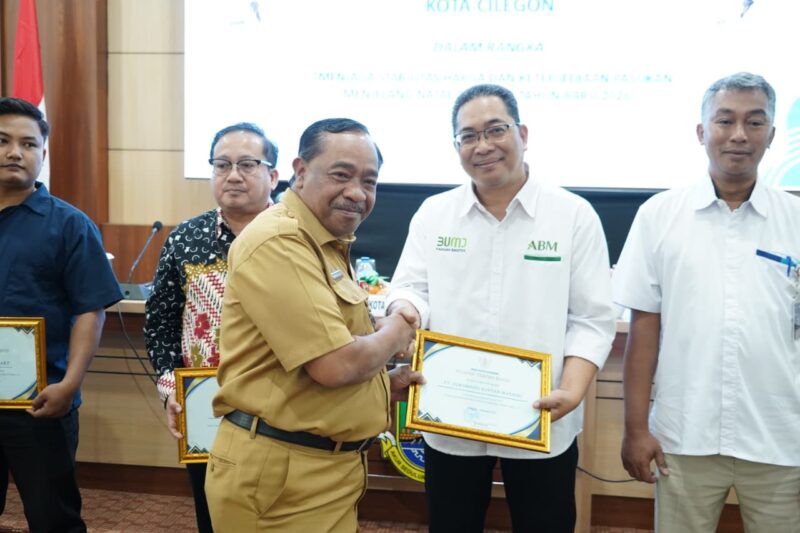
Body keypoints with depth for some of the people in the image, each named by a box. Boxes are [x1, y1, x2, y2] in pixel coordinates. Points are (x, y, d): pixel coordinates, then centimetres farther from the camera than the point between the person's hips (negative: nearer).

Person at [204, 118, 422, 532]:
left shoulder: (325, 245, 14)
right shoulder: (279, 242, -19)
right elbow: (335, 365, -24)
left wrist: (384, 382, 8)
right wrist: (395, 334, -7)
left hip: (330, 466, 10)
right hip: (280, 473, -10)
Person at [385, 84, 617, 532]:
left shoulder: (574, 215, -3)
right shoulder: (433, 214, 4)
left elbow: (592, 320, -4)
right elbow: (411, 289, 3)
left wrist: (572, 392, -19)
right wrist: (405, 310, -21)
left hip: (543, 425, -1)